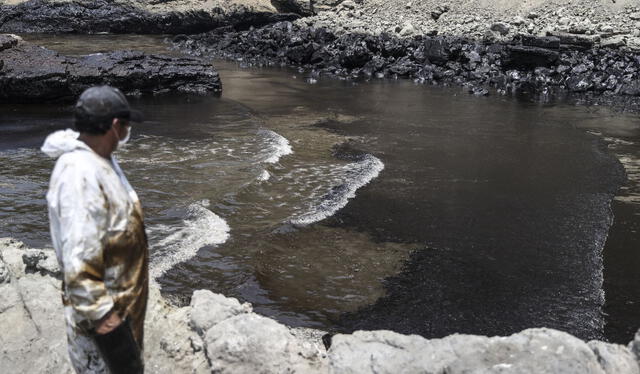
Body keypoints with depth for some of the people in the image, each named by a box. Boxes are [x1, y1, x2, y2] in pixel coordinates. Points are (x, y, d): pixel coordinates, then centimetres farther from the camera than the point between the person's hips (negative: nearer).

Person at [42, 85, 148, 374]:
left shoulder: (99, 158, 3)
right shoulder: (80, 175, -30)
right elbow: (79, 258, -31)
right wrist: (100, 314, -27)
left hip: (123, 296, 10)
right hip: (104, 306, -9)